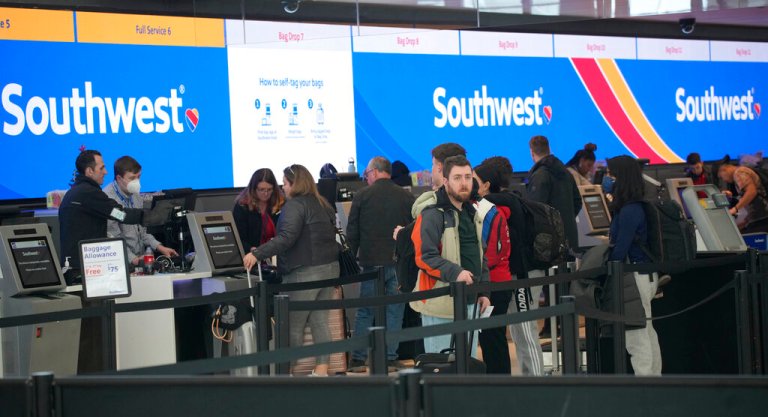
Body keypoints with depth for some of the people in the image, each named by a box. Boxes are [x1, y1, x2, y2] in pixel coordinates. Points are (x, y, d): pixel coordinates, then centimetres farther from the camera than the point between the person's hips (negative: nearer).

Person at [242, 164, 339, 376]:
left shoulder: (295, 205, -11)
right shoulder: (323, 205, 15)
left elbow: (286, 238, -22)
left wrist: (257, 254, -24)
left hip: (305, 272, -8)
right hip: (330, 268, 8)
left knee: (294, 325, -1)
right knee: (320, 321, 8)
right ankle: (321, 369, 5)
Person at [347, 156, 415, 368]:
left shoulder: (362, 196, -2)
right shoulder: (407, 197, 3)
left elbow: (352, 233, 0)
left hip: (372, 263, -1)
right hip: (400, 263, 1)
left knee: (365, 312, 7)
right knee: (394, 311, 7)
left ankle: (358, 357, 6)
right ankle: (390, 357, 6)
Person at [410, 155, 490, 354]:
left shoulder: (472, 214, 17)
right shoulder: (432, 215, -11)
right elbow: (425, 257, -18)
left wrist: (483, 291, 17)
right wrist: (455, 272, -28)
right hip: (441, 303, -8)